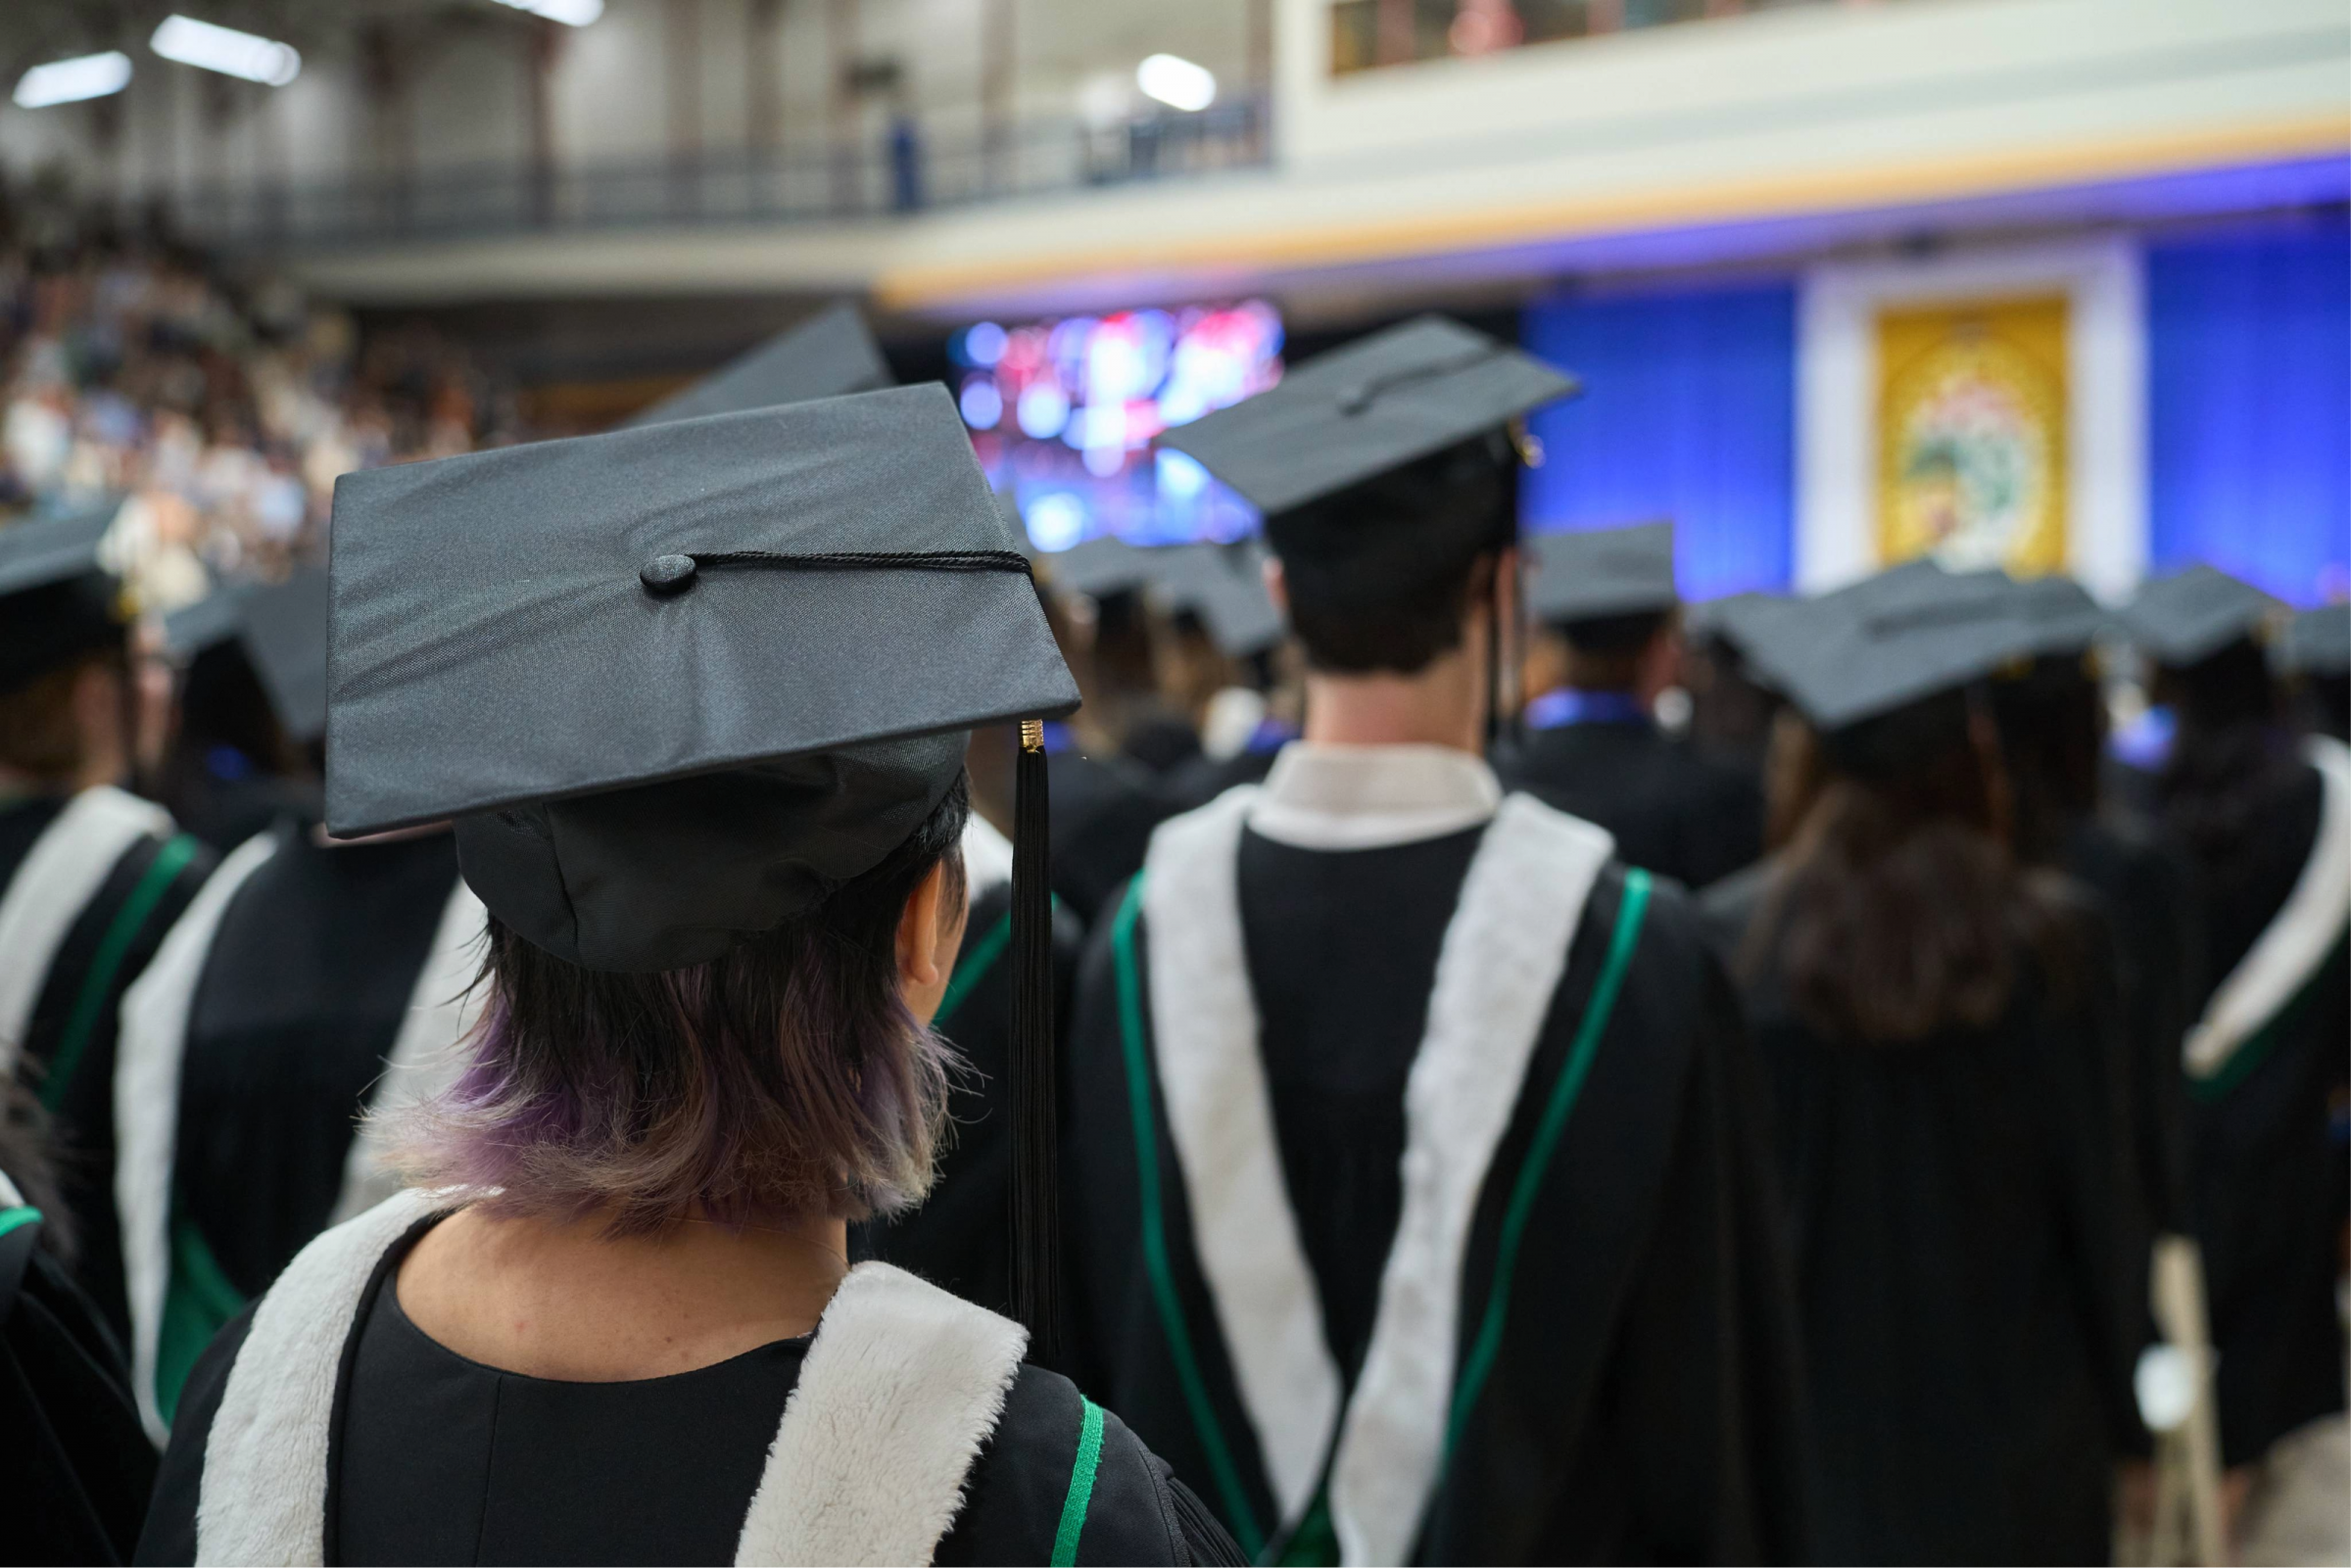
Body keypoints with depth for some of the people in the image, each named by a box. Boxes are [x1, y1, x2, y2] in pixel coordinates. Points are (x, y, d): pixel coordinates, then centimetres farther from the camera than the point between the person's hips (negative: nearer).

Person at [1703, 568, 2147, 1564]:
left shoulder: (1732, 945, -11)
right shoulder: (2049, 945, -11)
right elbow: (2100, 1194, -3)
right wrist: (2120, 1410, 10)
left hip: (1803, 1433, 0)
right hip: (2011, 1436, 0)